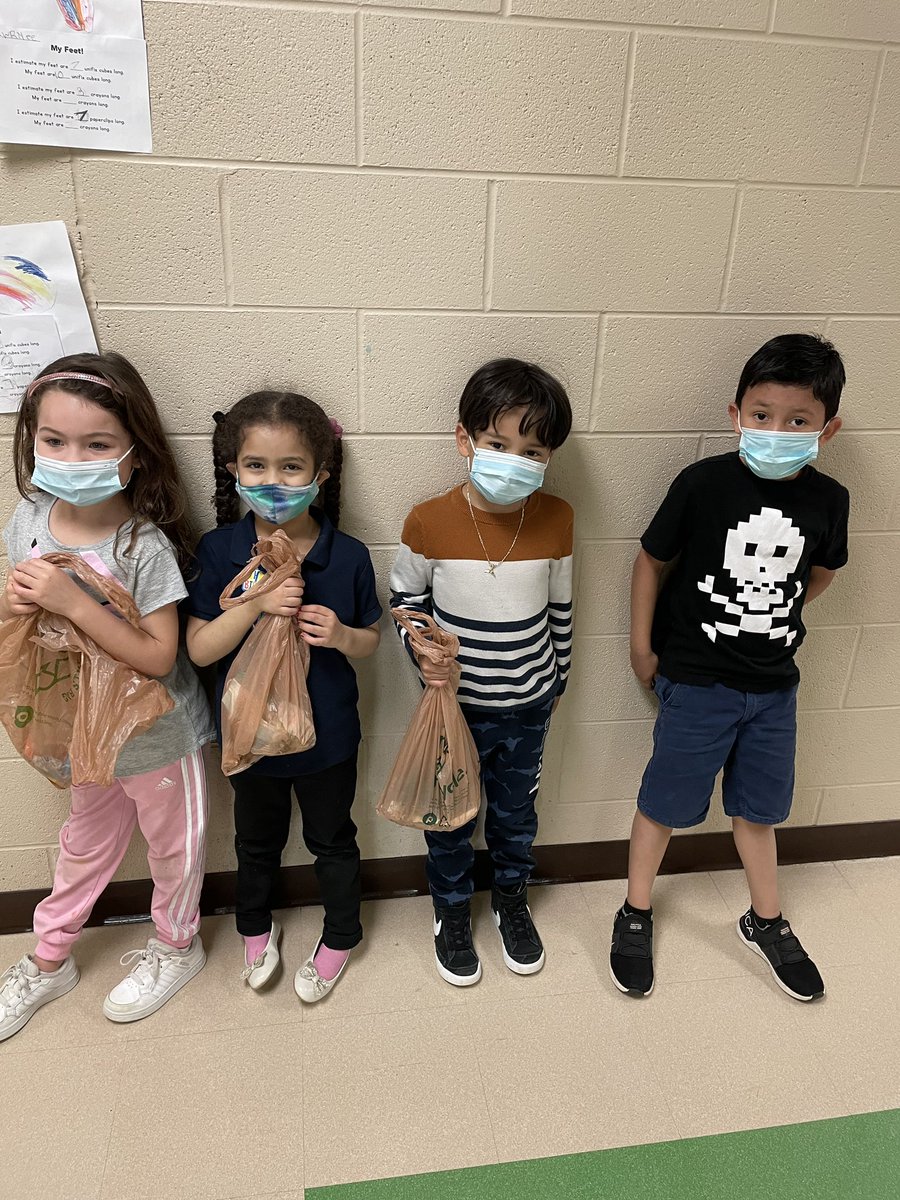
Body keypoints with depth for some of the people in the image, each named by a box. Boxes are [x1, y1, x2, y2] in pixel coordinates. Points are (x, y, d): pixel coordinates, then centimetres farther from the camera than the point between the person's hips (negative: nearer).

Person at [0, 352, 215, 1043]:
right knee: (87, 840, 27)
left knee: (170, 842, 19)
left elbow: (157, 656, -28)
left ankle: (176, 946, 46)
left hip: (155, 734, -5)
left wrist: (73, 602, -35)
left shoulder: (146, 545, -27)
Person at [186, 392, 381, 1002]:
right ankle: (256, 928, 53)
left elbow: (371, 639, -2)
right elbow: (199, 649, -14)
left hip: (328, 733, -1)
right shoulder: (220, 551, -15)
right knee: (258, 839, 25)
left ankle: (340, 937, 46)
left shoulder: (348, 556, -15)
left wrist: (342, 636, -25)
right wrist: (256, 603, -30)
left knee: (332, 838, 21)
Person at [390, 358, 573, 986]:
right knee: (450, 816, 19)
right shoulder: (429, 521, -19)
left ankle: (512, 898, 51)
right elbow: (405, 599, -3)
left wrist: (556, 679, 11)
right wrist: (422, 653, -19)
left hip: (528, 707, 2)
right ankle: (453, 909, 46)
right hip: (455, 703, -1)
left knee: (516, 810, 23)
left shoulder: (556, 519, -13)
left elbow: (560, 609, 1)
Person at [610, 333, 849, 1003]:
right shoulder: (704, 483, -17)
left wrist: (774, 619, 8)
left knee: (758, 805, 20)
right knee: (666, 801, 10)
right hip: (696, 680, -3)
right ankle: (636, 915, 33)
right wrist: (643, 649, -3)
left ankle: (766, 922, 42)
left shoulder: (828, 500, -7)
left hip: (773, 682, 4)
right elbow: (652, 561, -7)